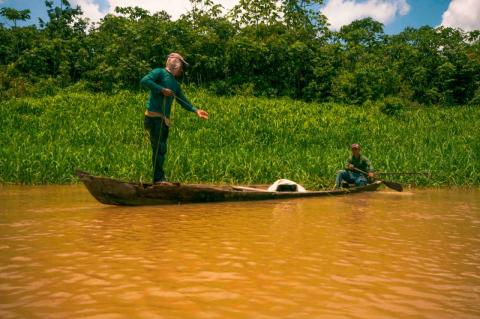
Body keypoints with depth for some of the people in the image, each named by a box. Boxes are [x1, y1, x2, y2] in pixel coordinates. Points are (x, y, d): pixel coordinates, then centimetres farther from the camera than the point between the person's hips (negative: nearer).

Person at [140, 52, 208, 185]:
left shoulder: (175, 84, 22)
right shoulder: (159, 72, 0)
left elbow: (183, 101, 24)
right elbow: (144, 81, -15)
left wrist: (196, 110, 11)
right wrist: (161, 89, -16)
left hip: (165, 119, 8)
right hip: (154, 116, -8)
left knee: (161, 149, 9)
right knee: (159, 148, -11)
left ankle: (160, 178, 15)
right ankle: (158, 178, -8)